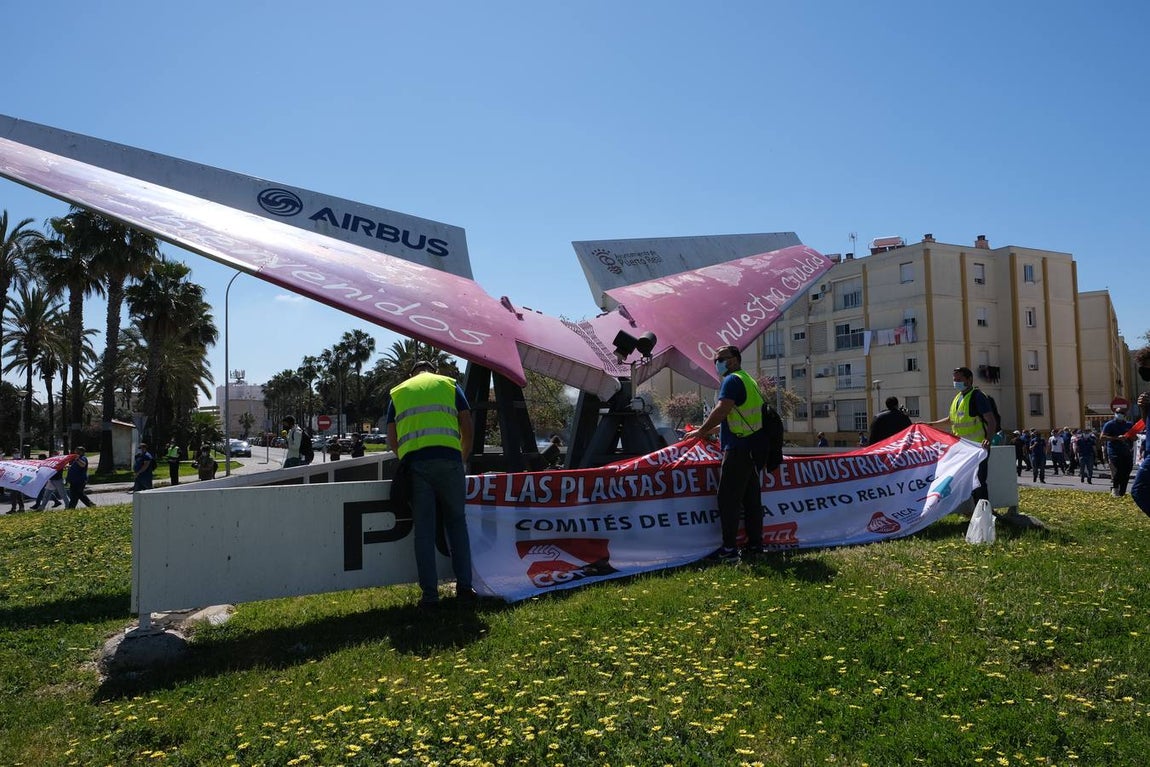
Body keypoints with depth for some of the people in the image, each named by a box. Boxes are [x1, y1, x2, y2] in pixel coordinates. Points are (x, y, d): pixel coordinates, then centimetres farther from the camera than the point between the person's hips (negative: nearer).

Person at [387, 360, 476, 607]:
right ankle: (464, 586, 10)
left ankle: (429, 593, 5)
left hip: (414, 463, 1)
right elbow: (467, 428, 12)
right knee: (457, 522, 12)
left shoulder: (398, 392, 23)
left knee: (424, 529, 5)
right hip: (448, 459, -1)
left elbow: (392, 440, 14)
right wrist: (464, 458, 25)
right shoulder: (449, 384, 20)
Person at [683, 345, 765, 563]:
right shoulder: (748, 380, 23)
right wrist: (709, 431, 25)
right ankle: (755, 545, 15)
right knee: (751, 498, 11)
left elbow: (721, 411, -21)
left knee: (728, 498, -8)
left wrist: (701, 431, -10)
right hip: (753, 447, 10)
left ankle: (729, 549, -8)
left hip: (738, 449, -10)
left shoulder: (732, 380, -8)